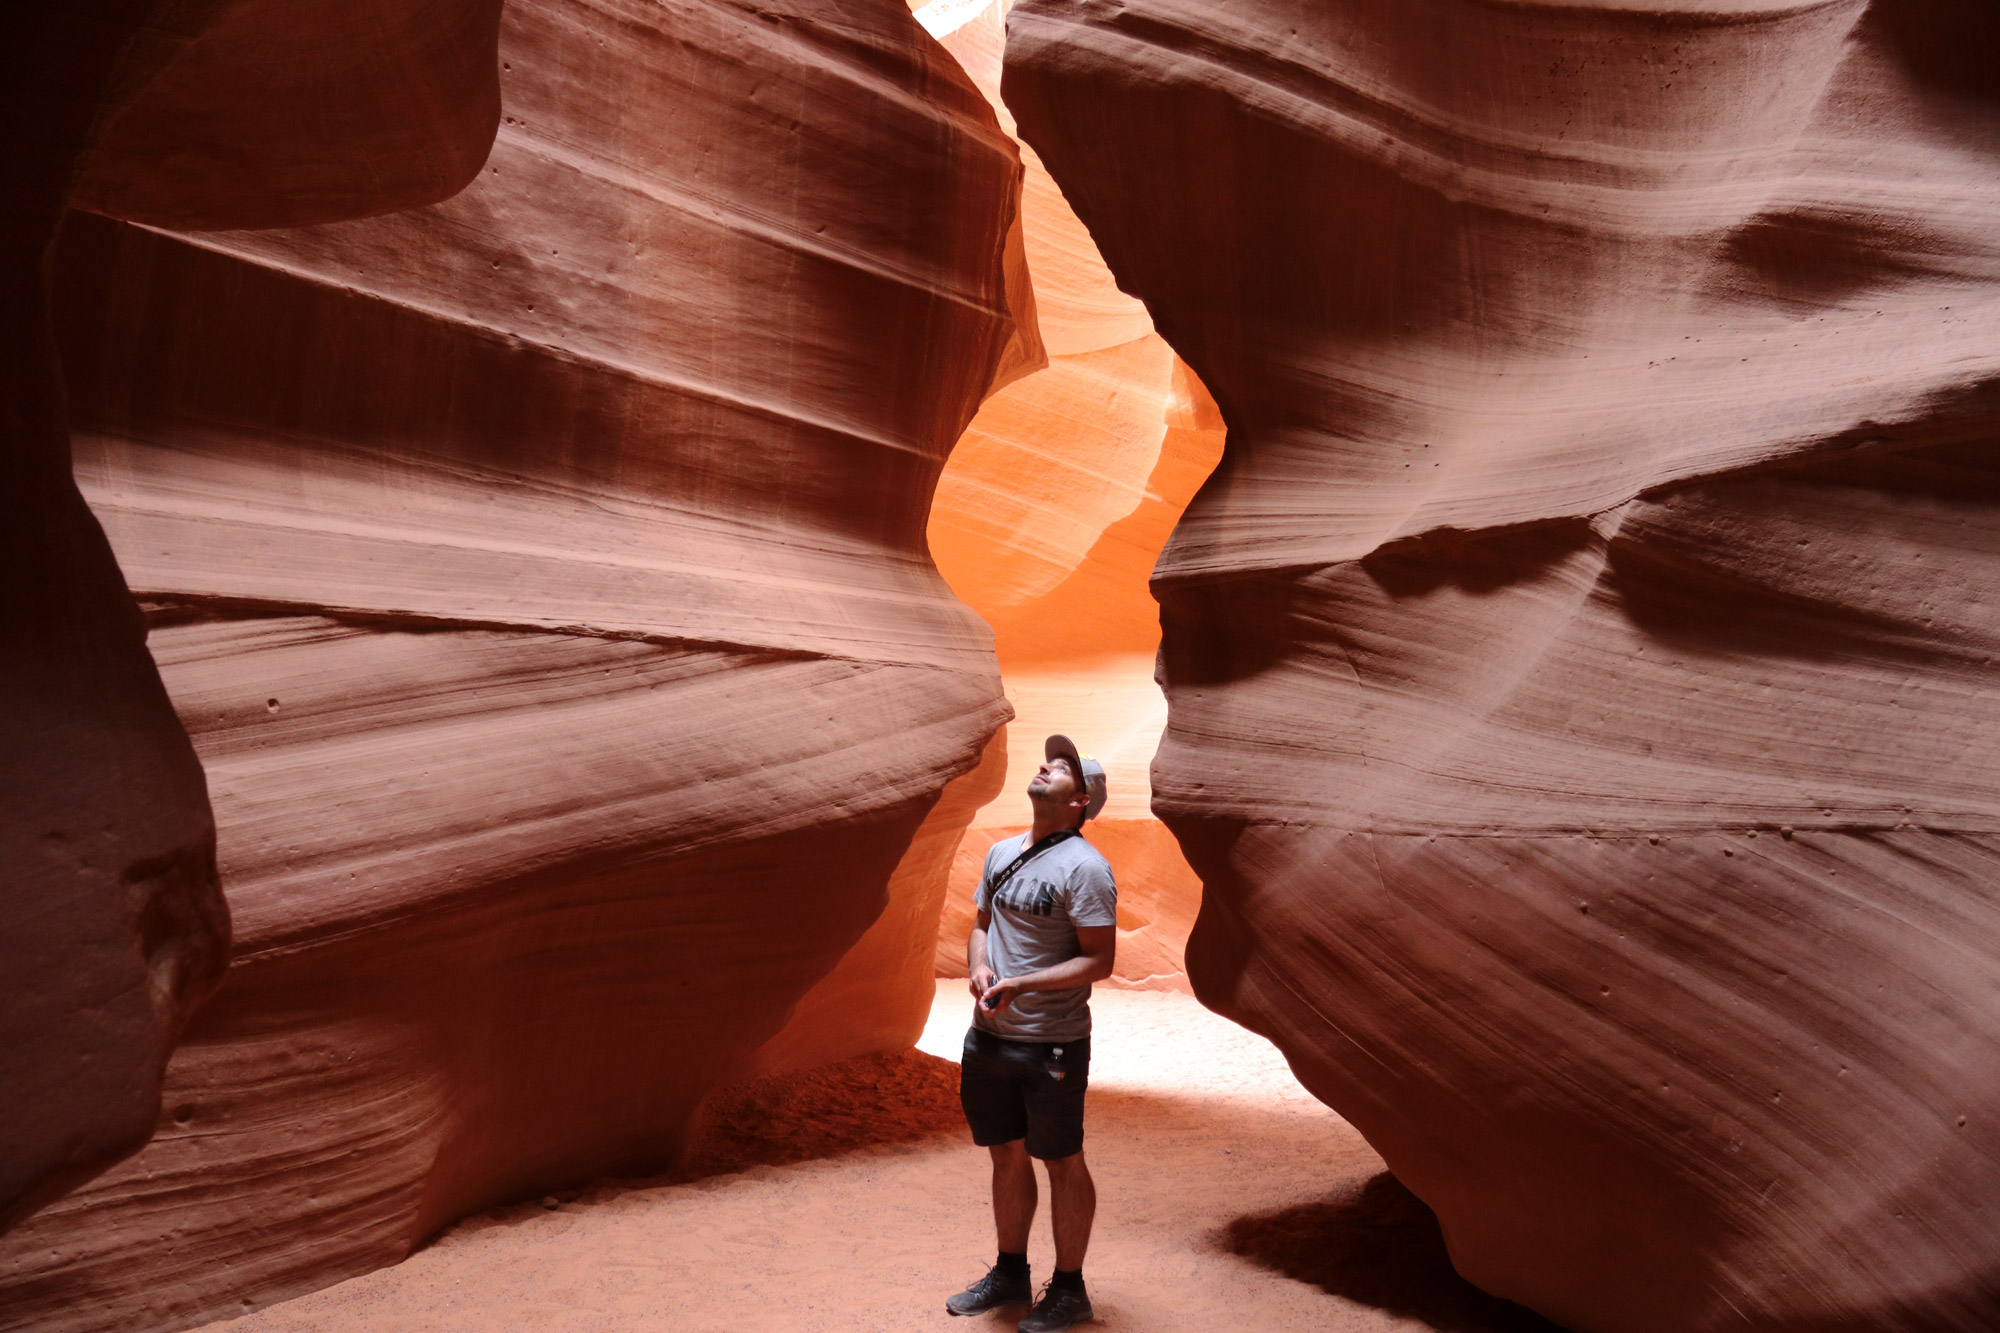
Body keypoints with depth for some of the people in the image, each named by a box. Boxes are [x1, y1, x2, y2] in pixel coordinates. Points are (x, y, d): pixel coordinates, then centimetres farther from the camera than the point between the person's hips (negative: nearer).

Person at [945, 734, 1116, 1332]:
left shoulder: (1084, 867, -14)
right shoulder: (1000, 852, 8)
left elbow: (1099, 961, -17)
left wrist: (1020, 983, -22)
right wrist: (978, 970, -4)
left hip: (1051, 1044, -7)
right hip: (988, 1036, 7)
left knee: (1061, 1163, 8)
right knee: (1007, 1155, 19)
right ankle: (1010, 1272, 37)